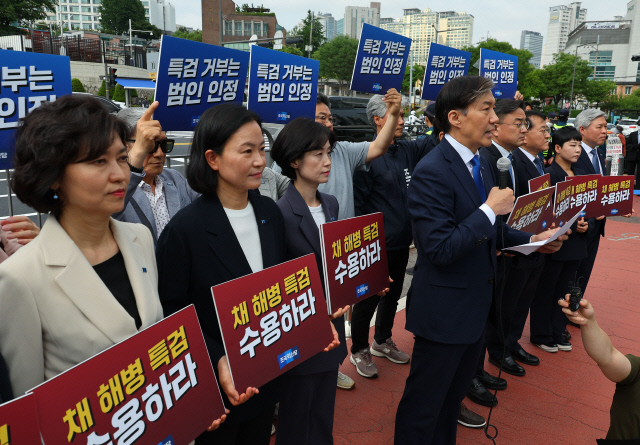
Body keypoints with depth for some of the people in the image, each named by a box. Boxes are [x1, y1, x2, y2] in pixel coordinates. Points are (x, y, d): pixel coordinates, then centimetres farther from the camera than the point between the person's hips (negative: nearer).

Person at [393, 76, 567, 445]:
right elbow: (439, 250, -27)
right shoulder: (432, 172, -22)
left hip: (476, 304, 9)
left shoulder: (482, 164, 7)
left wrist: (531, 239, 7)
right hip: (445, 312, -9)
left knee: (454, 394, 26)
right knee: (424, 405, 9)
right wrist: (490, 210, -23)